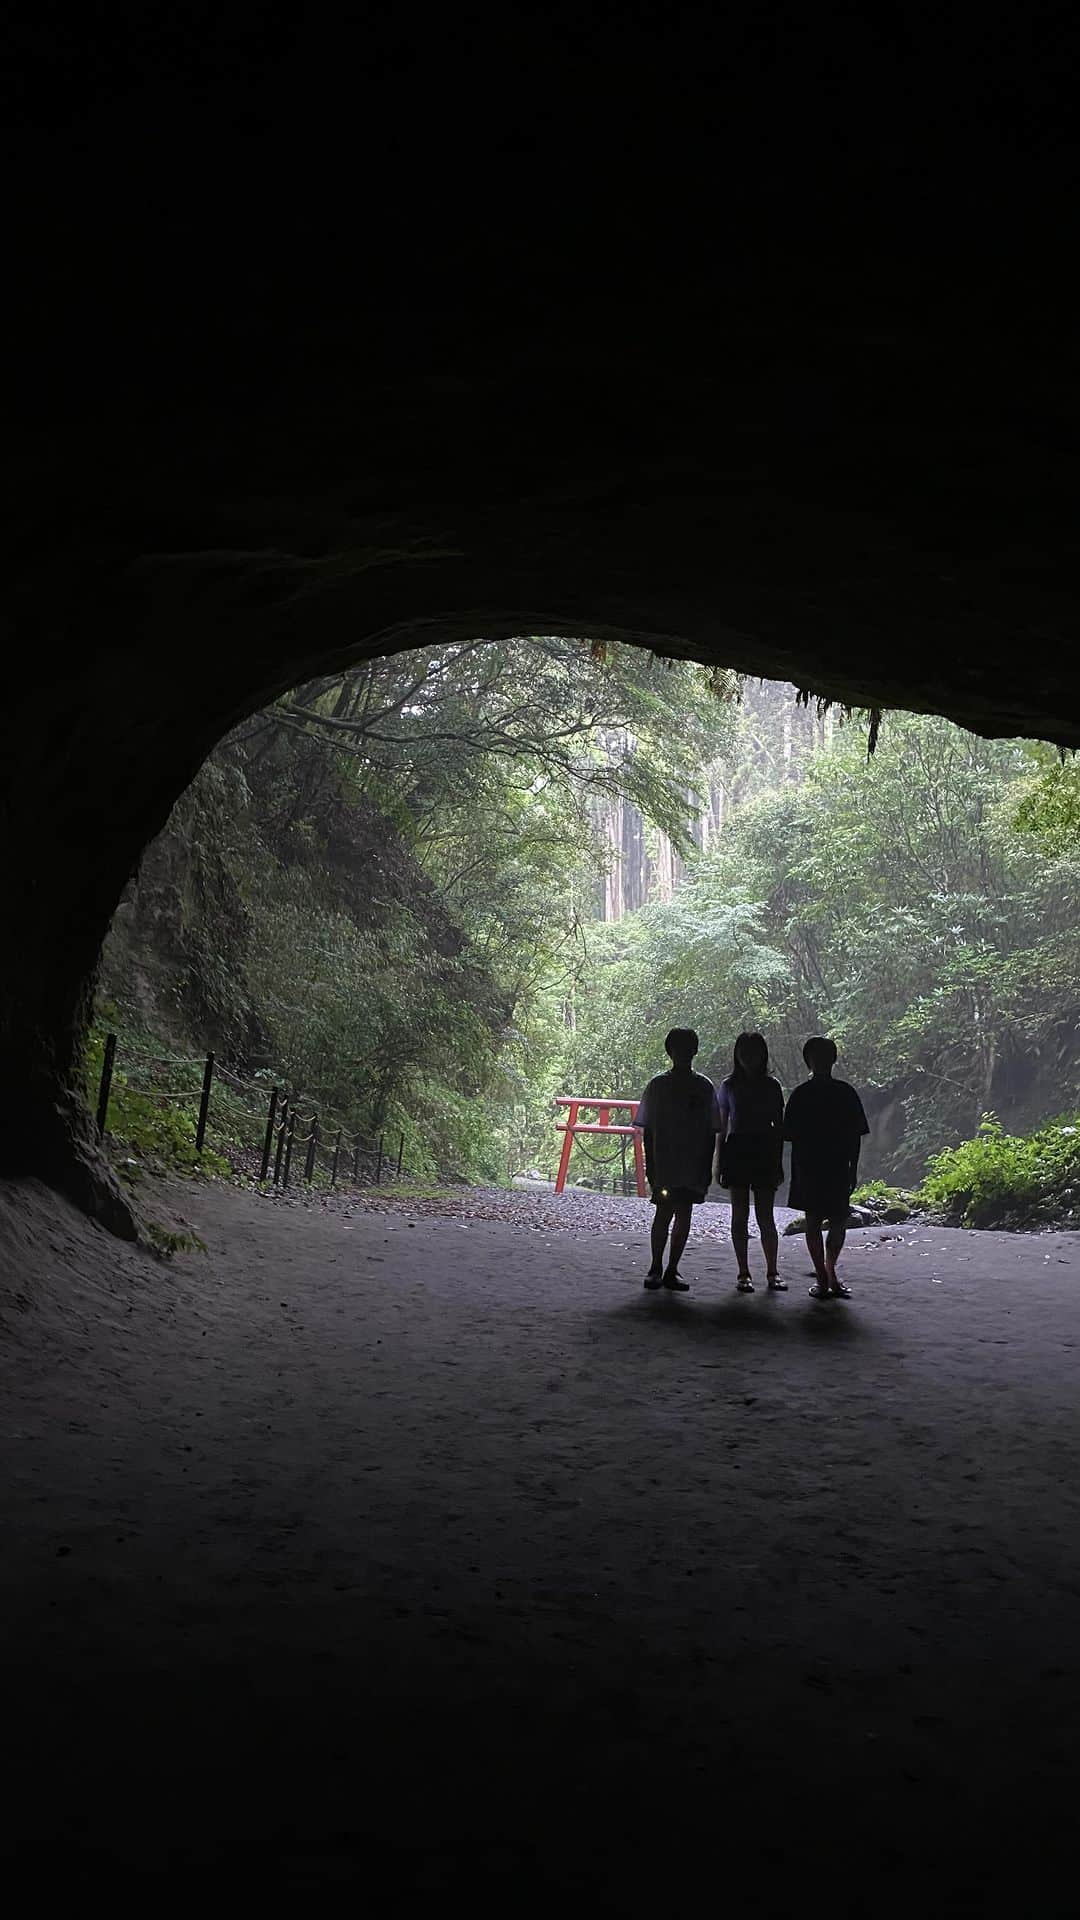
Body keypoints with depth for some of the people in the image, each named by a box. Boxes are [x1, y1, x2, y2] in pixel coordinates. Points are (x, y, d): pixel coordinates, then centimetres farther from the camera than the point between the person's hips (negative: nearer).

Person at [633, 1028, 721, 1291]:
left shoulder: (704, 1087, 6)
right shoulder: (658, 1084, 2)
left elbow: (711, 1131, 8)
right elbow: (648, 1129, 3)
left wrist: (707, 1166, 3)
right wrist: (650, 1165, -3)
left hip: (693, 1164, 2)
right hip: (664, 1164, -2)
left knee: (684, 1214, 4)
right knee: (665, 1211, -8)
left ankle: (671, 1270, 12)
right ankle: (656, 1267, 5)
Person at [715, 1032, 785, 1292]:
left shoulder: (771, 1086, 4)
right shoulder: (729, 1085, 5)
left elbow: (778, 1127, 7)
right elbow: (722, 1126, 8)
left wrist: (778, 1163, 3)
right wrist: (719, 1163, 5)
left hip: (764, 1152, 0)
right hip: (737, 1151, 0)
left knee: (765, 1216, -1)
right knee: (740, 1215, 2)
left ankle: (772, 1272, 7)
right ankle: (744, 1273, 7)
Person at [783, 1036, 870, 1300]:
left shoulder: (845, 1093, 3)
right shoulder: (802, 1095, 0)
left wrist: (853, 1168, 3)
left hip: (839, 1169, 1)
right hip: (809, 1169, -1)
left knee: (839, 1221, 3)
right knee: (813, 1221, 4)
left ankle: (830, 1272, 14)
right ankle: (823, 1278, 9)